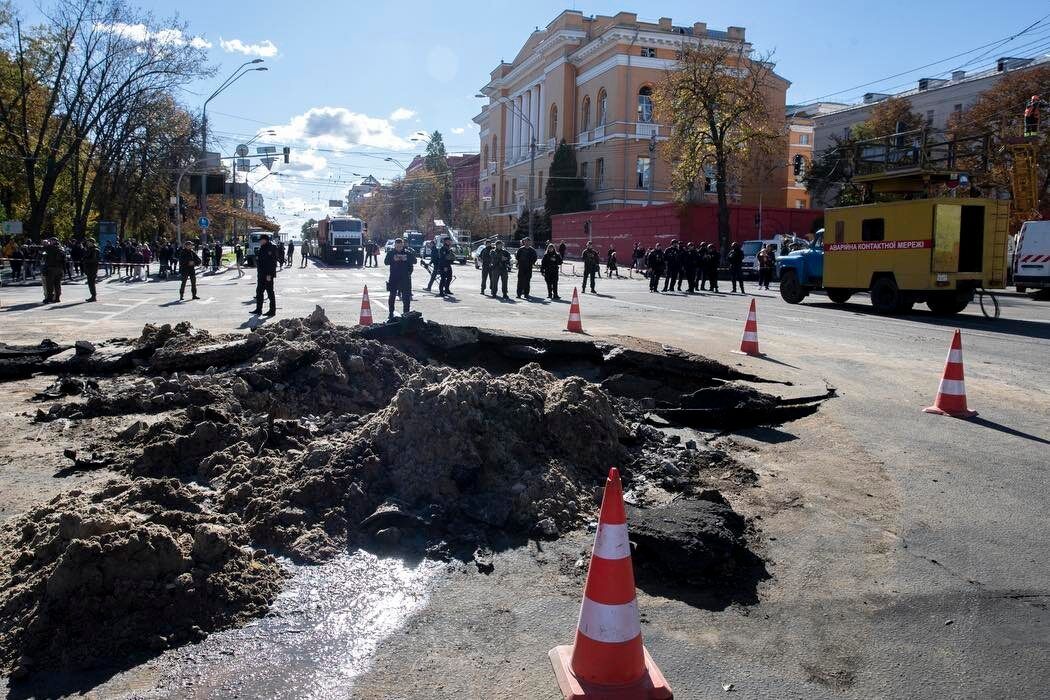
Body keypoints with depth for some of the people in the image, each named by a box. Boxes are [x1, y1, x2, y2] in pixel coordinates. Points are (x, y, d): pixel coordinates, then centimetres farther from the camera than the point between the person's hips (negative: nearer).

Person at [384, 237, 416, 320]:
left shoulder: (408, 253, 2)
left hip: (405, 277, 0)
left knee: (406, 296, 1)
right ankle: (391, 314, 12)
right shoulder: (390, 252, 3)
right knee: (392, 296, 4)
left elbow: (414, 261, -3)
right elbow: (386, 262, -5)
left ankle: (406, 312, 10)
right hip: (394, 278, 0)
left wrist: (407, 259, -20)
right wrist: (393, 259, -21)